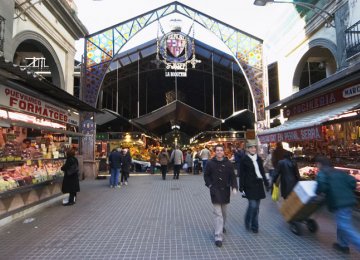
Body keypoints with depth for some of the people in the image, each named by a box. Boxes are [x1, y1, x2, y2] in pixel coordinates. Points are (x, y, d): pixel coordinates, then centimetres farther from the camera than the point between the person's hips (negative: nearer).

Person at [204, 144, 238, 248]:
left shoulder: (228, 163, -3)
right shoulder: (210, 163, -6)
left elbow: (233, 176, 0)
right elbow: (206, 175, 4)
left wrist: (234, 187, -14)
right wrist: (210, 185, -9)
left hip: (225, 190, 3)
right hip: (215, 191, -2)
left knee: (224, 212, 20)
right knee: (218, 214, -7)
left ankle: (222, 226, 47)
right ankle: (218, 237, -2)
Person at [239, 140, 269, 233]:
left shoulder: (258, 158, 10)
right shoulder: (244, 160, -6)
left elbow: (262, 172, 16)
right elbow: (242, 175, -6)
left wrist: (266, 183, 14)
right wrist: (241, 188, -8)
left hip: (258, 184, 5)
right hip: (249, 185, -5)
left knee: (256, 206, 10)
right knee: (253, 205, -10)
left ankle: (254, 226, 24)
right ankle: (248, 223, 15)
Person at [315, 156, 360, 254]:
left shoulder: (322, 173, -4)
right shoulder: (339, 172, 18)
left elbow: (322, 185, -21)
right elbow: (352, 181, 9)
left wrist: (317, 192, -3)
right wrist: (347, 192, 18)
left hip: (339, 202, -9)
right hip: (348, 200, 9)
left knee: (345, 227, -4)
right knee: (342, 224, 23)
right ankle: (343, 244, 33)